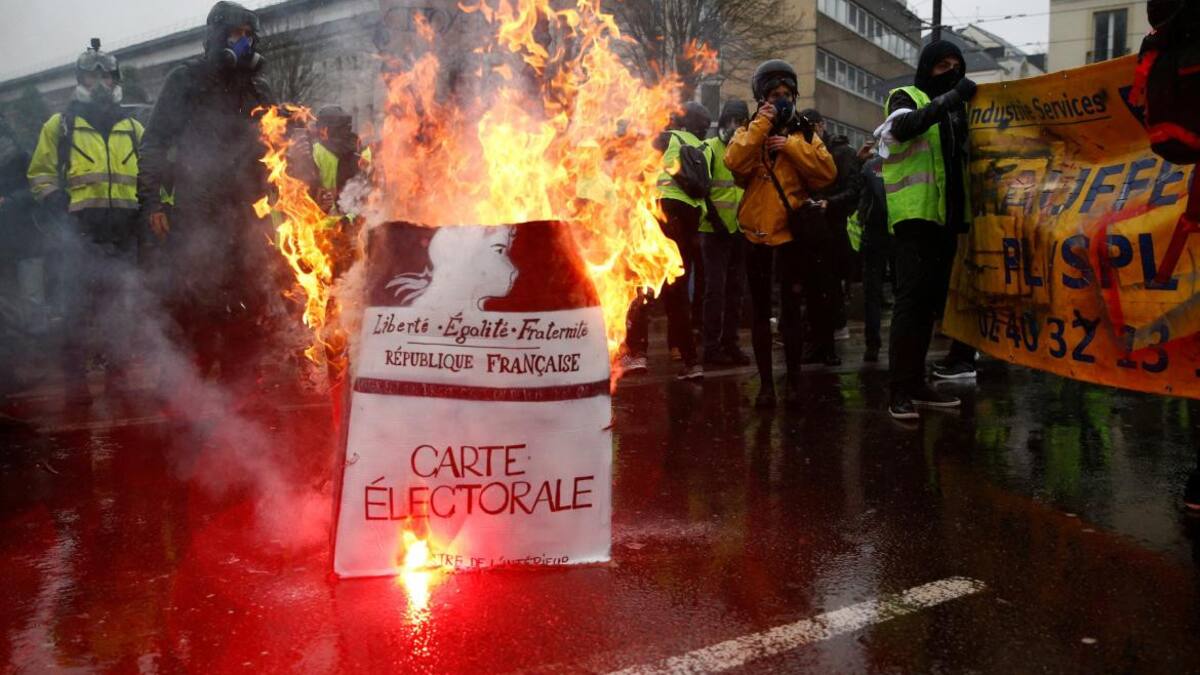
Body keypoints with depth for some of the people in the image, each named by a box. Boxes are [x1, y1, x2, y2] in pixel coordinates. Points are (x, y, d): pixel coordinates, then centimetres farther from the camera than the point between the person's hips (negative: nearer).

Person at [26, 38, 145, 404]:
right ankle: (76, 380, 2)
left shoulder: (133, 130, 20)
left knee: (121, 311, 4)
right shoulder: (60, 125, 12)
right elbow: (40, 174, 9)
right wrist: (59, 207, -7)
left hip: (124, 234, 3)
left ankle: (119, 376, 13)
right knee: (80, 310, -4)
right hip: (80, 233, -2)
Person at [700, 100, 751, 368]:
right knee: (716, 289, -5)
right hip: (716, 231, -5)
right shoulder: (710, 149, -4)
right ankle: (712, 347, 0)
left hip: (741, 230, 6)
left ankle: (730, 344, 14)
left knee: (735, 289, 7)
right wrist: (716, 221, -14)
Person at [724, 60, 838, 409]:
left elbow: (827, 172, -8)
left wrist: (791, 146, -13)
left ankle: (794, 381, 11)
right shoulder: (747, 133, 8)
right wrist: (760, 126, -14)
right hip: (755, 232, 1)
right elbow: (735, 163, -15)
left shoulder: (804, 134, 8)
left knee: (790, 309, 1)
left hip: (792, 233, -1)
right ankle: (765, 382, 14)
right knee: (761, 311, 7)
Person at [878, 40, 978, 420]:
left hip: (947, 215, 7)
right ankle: (900, 391, -13)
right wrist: (951, 97, -23)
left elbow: (962, 155, 24)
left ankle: (917, 383, 13)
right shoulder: (906, 98, 2)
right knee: (911, 298, -13)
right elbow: (904, 126, -21)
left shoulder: (954, 109, 22)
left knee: (932, 299, 7)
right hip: (915, 214, -7)